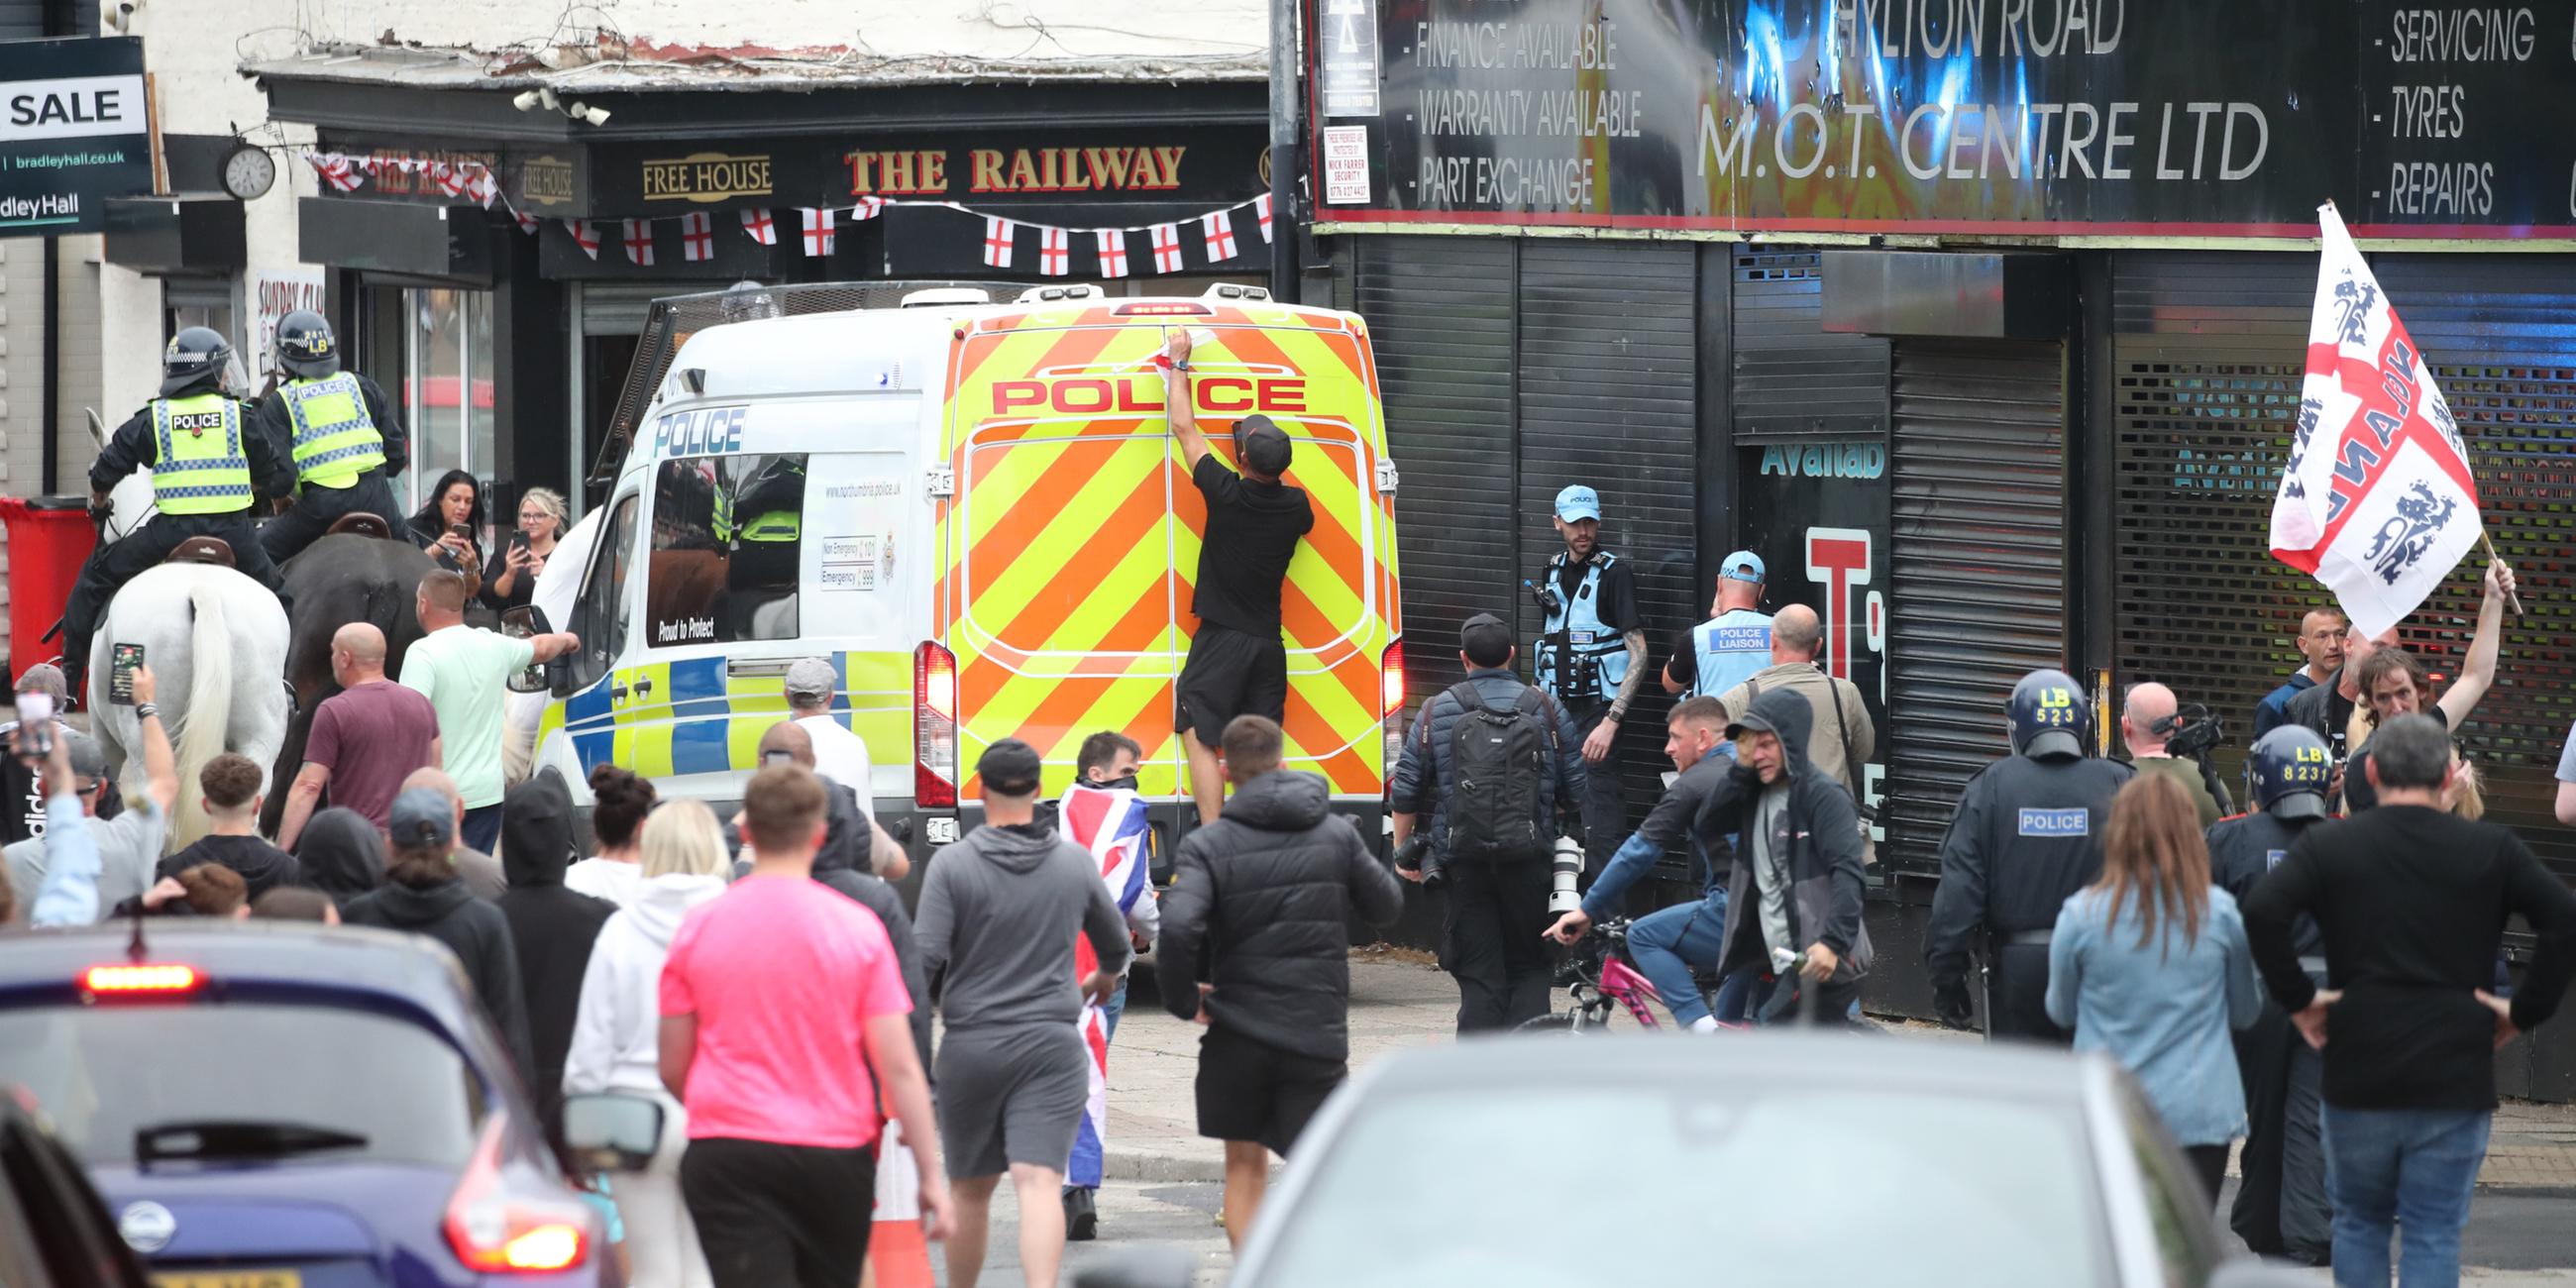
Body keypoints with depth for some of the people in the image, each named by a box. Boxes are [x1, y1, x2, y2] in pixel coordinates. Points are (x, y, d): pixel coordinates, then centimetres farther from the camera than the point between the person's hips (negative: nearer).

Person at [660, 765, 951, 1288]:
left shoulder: (698, 927, 0)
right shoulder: (857, 927, -4)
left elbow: (672, 1069, 6)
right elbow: (899, 1067, -6)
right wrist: (931, 1174, -1)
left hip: (726, 1159, -1)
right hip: (835, 1154, 1)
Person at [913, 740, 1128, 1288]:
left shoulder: (953, 864, -6)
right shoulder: (1074, 863, 4)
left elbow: (925, 956, -12)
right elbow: (1114, 942, 20)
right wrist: (1106, 977, 43)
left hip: (970, 1046, 0)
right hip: (1051, 1046, 0)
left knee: (972, 1188, 15)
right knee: (1039, 1181, -11)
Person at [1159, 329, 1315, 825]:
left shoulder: (1226, 493, -13)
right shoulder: (1294, 505, 0)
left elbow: (1184, 427, -2)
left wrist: (1178, 362, 10)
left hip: (1220, 640, -5)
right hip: (1268, 643, 5)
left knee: (1202, 740, -5)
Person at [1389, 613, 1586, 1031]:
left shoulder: (1438, 710, 2)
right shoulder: (1544, 709, 5)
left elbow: (1405, 791, 3)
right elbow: (1575, 788, 8)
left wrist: (1403, 851, 14)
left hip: (1462, 860, 0)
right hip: (1528, 859, 0)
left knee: (1478, 971, 4)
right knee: (1529, 966, 9)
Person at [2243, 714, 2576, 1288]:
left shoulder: (2327, 845, 0)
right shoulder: (2492, 849, 0)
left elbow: (2263, 912, -15)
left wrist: (2296, 998, -5)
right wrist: (2524, 1012, -3)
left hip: (2358, 1080, 1)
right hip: (2456, 1084, -1)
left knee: (2359, 1224, 19)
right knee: (2434, 1235, 3)